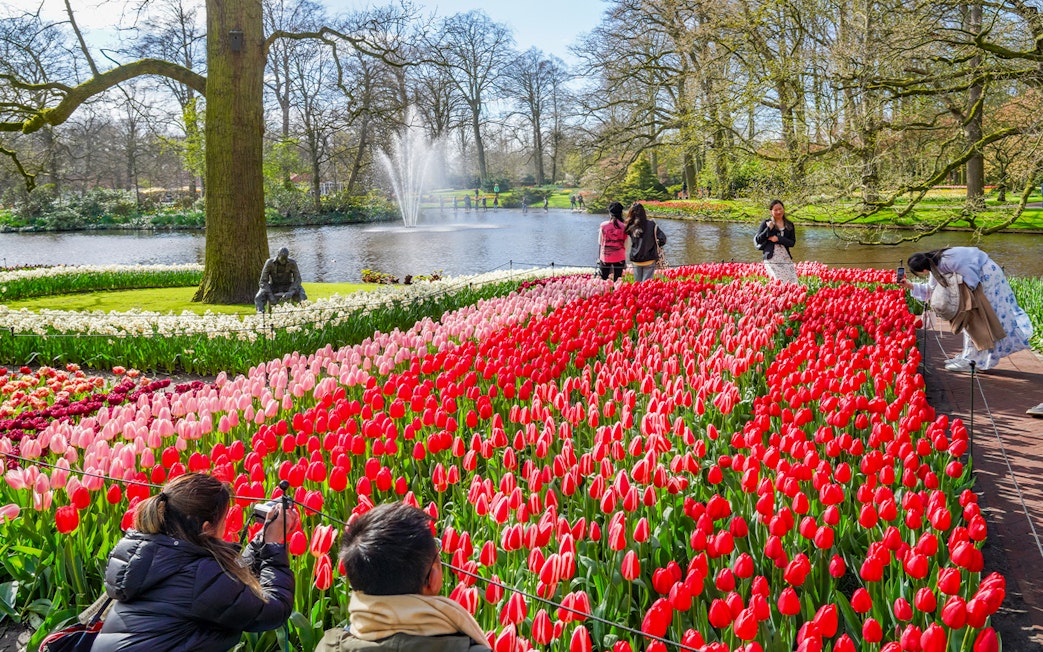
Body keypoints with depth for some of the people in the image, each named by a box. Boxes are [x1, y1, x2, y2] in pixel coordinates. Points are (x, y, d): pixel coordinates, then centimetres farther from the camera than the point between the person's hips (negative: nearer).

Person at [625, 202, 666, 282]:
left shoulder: (630, 227, -7)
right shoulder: (651, 224, -10)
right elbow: (662, 239, -11)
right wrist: (655, 245, 8)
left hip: (636, 260, 2)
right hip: (649, 260, -2)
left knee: (637, 284, 14)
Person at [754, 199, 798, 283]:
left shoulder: (789, 225, 13)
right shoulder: (767, 223, 5)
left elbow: (792, 242, 5)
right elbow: (758, 240, 1)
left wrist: (778, 239, -10)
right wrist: (768, 229, -11)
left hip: (786, 258, 4)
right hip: (771, 259, -4)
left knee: (793, 282, -5)